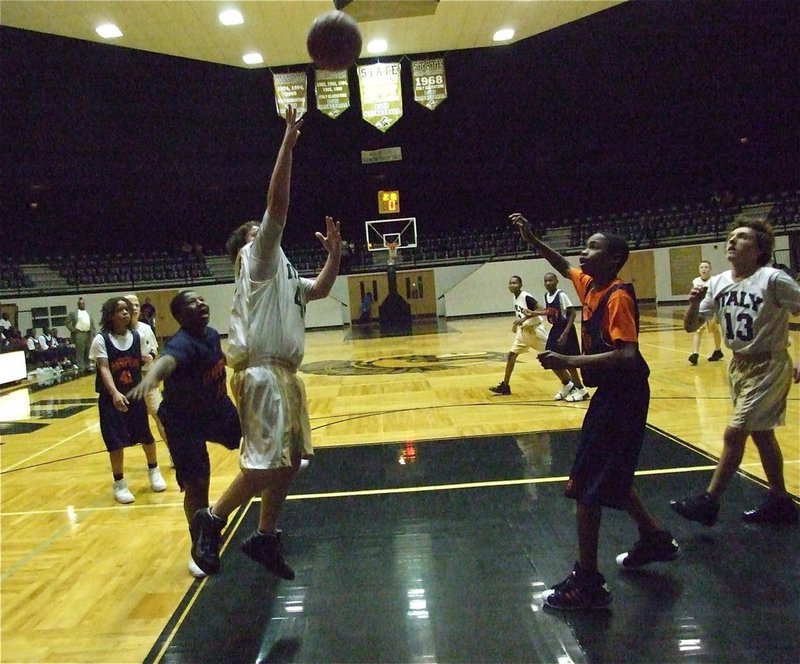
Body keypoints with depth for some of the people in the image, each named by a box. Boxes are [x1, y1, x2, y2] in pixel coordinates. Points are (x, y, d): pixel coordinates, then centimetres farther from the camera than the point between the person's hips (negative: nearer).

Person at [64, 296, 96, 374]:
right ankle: (81, 369, -2)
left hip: (88, 334, 5)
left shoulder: (89, 313, 16)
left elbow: (93, 325, 14)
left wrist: (94, 334, 6)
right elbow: (66, 322, 0)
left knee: (88, 352, 10)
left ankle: (88, 367, 18)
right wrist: (73, 329, -9)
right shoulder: (73, 313, 2)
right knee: (80, 353, -3)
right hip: (79, 334, -5)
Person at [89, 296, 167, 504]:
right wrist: (115, 393, -34)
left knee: (146, 436, 12)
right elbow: (104, 369, -22)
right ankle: (119, 484, 15)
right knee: (116, 441, -2)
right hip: (111, 399, -3)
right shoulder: (101, 340, -12)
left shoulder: (137, 337, -1)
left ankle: (154, 471, 35)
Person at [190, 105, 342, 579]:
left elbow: (321, 289, 33)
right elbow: (278, 203, -12)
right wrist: (289, 143, -11)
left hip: (285, 373, 10)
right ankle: (212, 521, 6)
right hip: (263, 373, -10)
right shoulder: (257, 259, -2)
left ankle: (265, 539, 24)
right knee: (264, 462, -13)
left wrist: (335, 251, 20)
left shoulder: (284, 273, 23)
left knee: (289, 461, 12)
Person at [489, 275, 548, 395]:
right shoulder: (515, 298, 5)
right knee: (511, 354, 2)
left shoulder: (527, 297, -21)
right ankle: (505, 386, 7)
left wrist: (525, 318, -34)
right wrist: (516, 323, 9)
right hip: (523, 330, 8)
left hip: (535, 329, -8)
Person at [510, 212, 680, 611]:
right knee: (610, 478, 23)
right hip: (611, 393, 10)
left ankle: (587, 584, 3)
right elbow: (564, 267, 26)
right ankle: (655, 540, 41)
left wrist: (570, 362, -33)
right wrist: (531, 239, 15)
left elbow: (627, 355, -30)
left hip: (622, 396, -10)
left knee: (587, 487, -6)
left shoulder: (618, 297, -20)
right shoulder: (589, 286, 6)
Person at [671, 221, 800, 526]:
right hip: (739, 366, 7)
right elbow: (691, 326, 2)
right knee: (761, 434, 17)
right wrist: (694, 303, -18)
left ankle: (709, 502, 5)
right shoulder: (718, 283, -1)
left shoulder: (774, 279, -18)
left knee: (734, 433, -8)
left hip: (769, 367, -7)